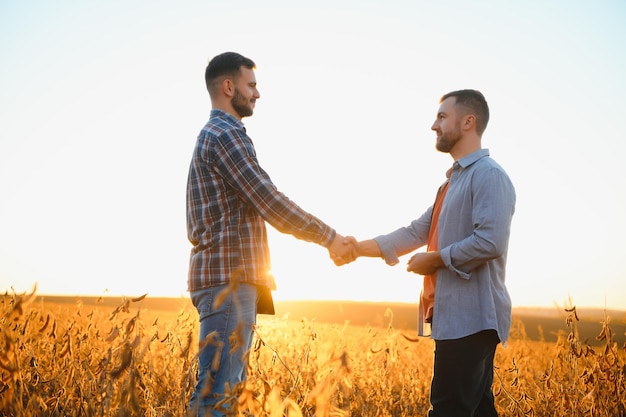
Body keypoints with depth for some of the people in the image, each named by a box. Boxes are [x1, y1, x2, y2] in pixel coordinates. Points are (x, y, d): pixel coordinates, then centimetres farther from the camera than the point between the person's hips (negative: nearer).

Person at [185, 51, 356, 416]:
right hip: (229, 278, -10)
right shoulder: (225, 134, -10)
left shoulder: (212, 136, 22)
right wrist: (330, 237, -7)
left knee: (229, 385, 11)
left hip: (228, 276, 10)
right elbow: (271, 204, -15)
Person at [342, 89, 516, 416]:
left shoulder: (489, 175, -10)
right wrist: (360, 248, 9)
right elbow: (417, 232, 18)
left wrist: (434, 259, -11)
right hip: (458, 316, 10)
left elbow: (490, 242, -22)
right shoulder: (454, 180, 21)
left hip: (472, 318, -10)